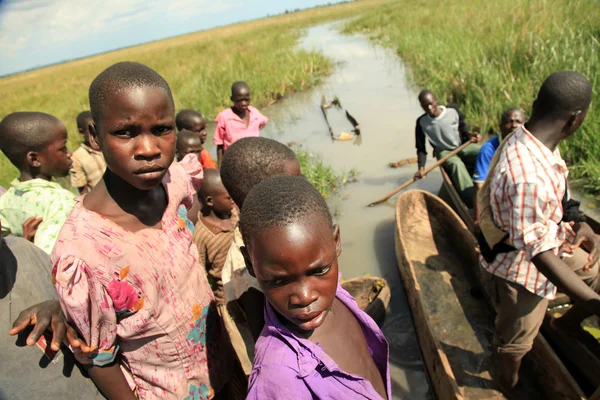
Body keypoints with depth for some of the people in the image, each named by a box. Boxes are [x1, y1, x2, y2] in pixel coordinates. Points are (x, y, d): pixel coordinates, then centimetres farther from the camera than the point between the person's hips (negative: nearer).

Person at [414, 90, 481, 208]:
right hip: (444, 152, -2)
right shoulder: (422, 122, -12)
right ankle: (472, 203, -41)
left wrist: (469, 136, -15)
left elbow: (463, 129, 8)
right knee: (457, 164, -36)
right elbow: (421, 148, -6)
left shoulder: (453, 111, -10)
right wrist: (421, 167, -18)